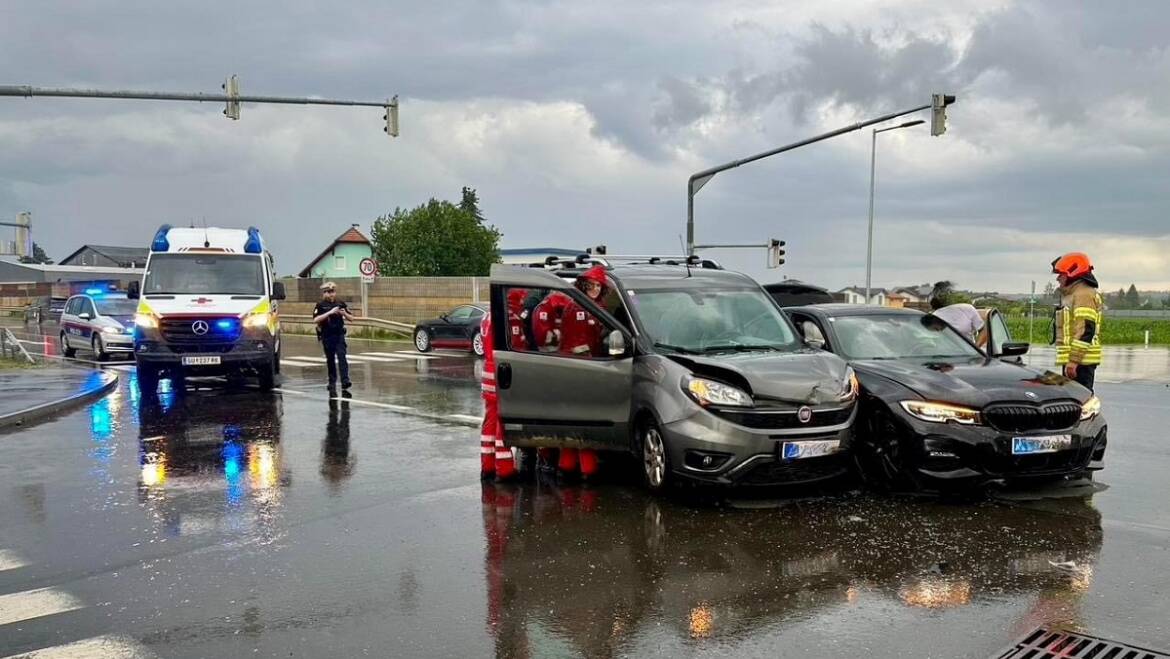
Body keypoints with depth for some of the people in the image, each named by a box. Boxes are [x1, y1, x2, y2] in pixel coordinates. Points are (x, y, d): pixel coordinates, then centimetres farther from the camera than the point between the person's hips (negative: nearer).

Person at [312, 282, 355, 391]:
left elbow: (351, 319, 9)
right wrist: (329, 312, -21)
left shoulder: (341, 304, 6)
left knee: (342, 357, -11)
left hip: (339, 335, 0)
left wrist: (344, 313, -13)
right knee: (330, 359, 7)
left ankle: (345, 380, -18)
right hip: (327, 336, 0)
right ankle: (332, 382, 17)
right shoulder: (320, 305, -1)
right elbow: (315, 320, -15)